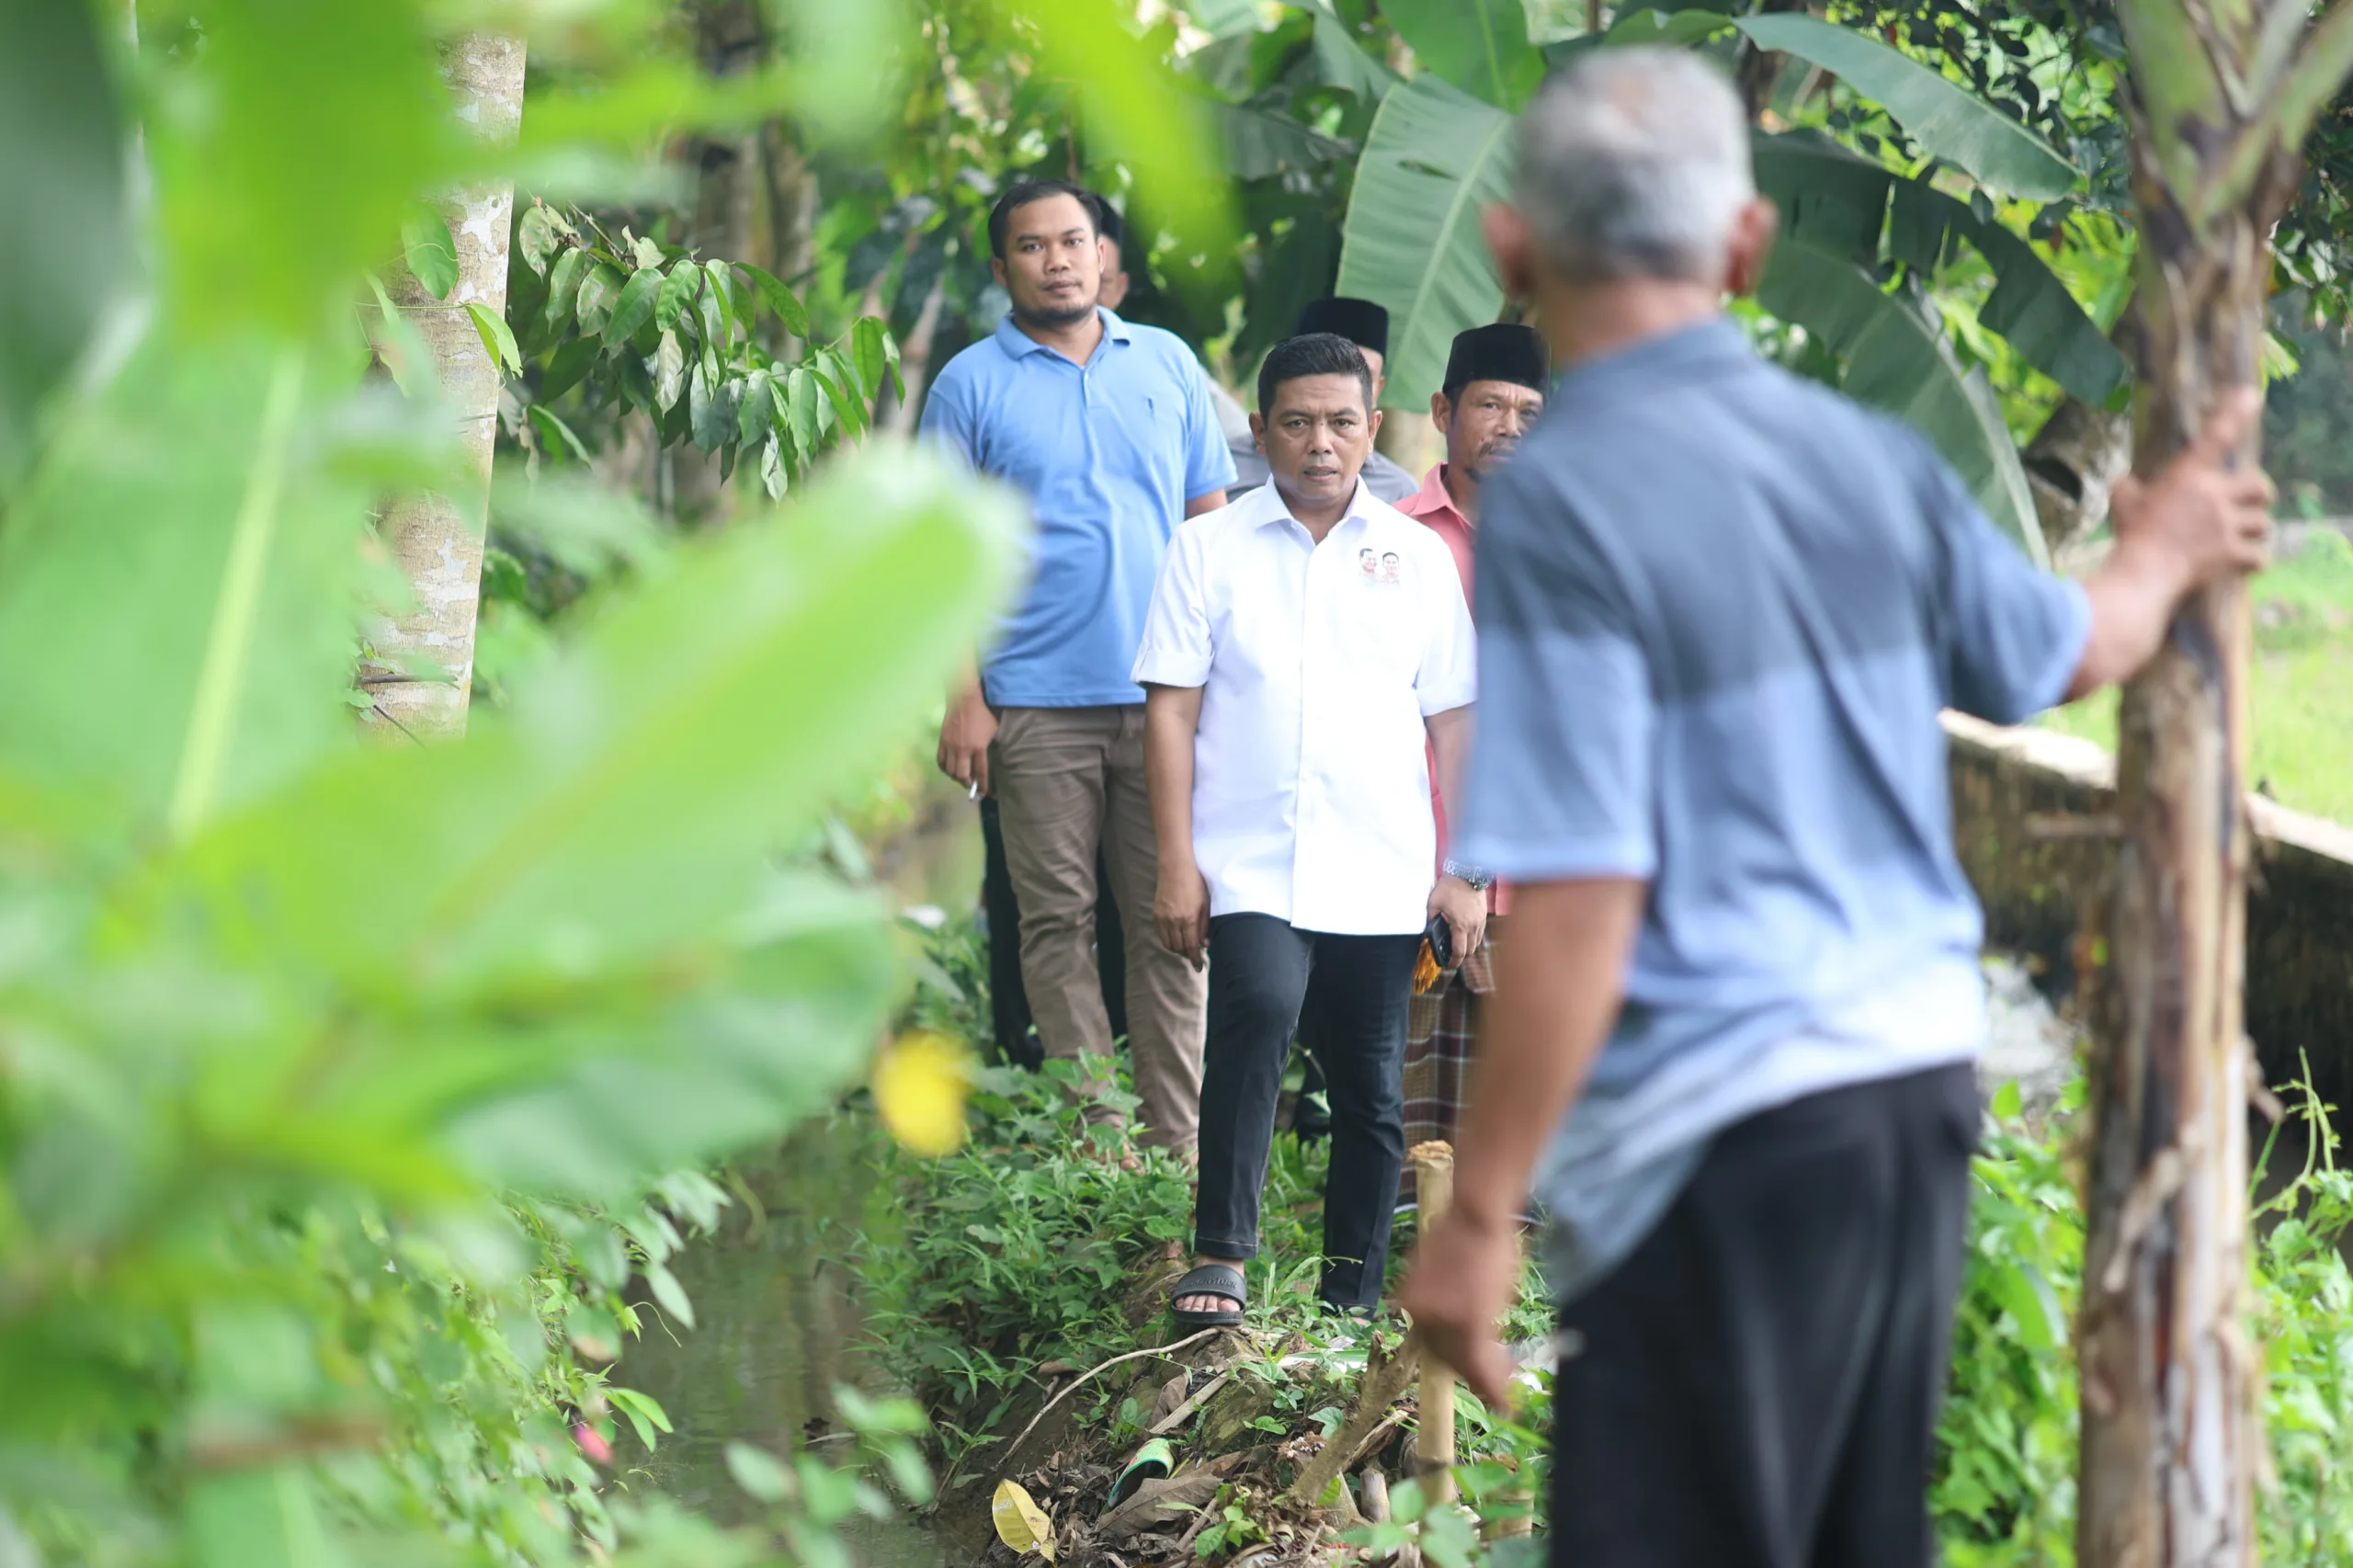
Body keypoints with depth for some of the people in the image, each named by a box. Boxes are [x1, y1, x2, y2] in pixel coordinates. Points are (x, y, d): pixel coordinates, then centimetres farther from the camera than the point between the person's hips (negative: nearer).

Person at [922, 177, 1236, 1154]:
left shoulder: (1167, 366, 12)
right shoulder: (972, 385, 4)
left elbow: (1211, 523, 14)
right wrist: (963, 698, -7)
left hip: (1165, 699, 2)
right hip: (1037, 703, -2)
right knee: (1058, 924, 1)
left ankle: (1180, 1146, 2)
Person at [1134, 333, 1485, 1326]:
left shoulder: (1417, 556, 11)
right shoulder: (1210, 549, 6)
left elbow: (1451, 721, 12)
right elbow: (1170, 709, 3)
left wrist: (1463, 871, 6)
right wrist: (1175, 862, -5)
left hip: (1382, 878, 3)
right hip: (1249, 868, -3)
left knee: (1371, 1092, 5)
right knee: (1258, 1013, -28)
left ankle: (1351, 1306, 15)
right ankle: (1220, 1257, -25)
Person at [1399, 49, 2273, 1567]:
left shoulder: (1559, 504, -15)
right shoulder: (1867, 455, 4)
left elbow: (1580, 911, -20)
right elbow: (2068, 650, 22)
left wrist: (1478, 1214, -14)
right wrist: (2161, 557, 44)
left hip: (1722, 1129, -7)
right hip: (1924, 1071, 7)